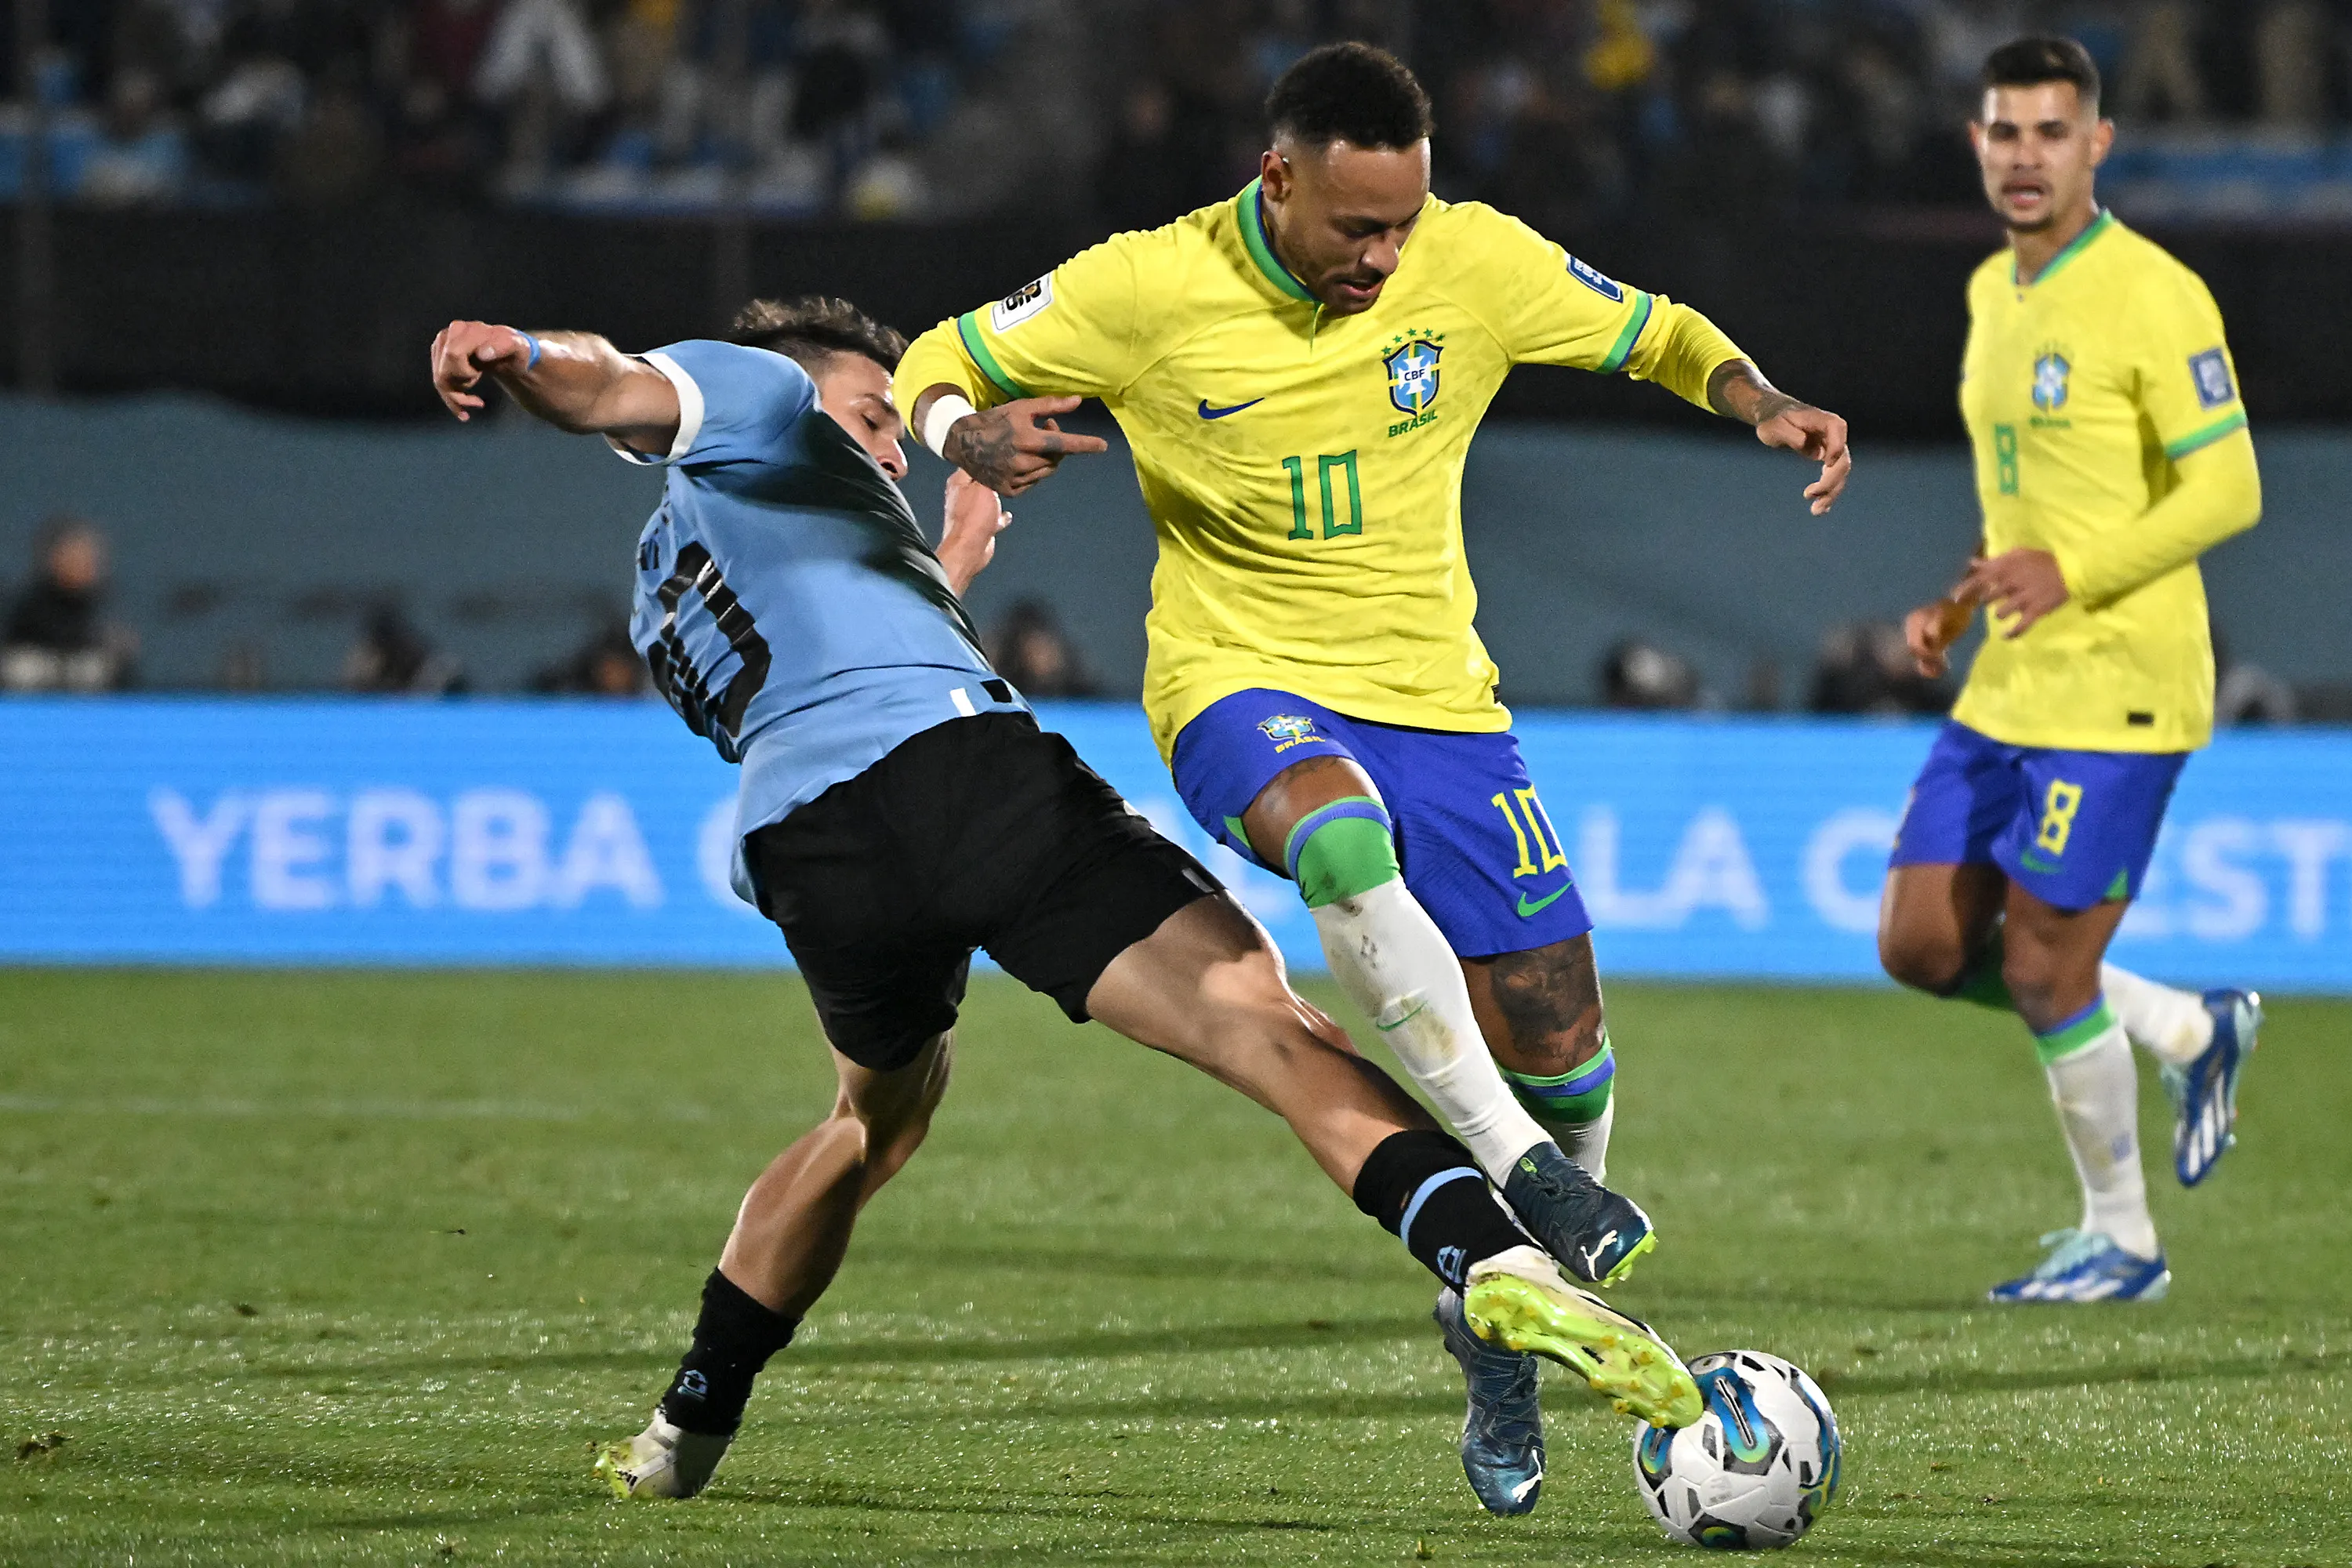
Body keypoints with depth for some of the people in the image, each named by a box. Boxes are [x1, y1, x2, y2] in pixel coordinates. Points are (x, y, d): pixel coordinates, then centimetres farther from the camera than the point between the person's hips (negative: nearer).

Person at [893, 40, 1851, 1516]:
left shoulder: (1475, 261, -6)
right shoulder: (1146, 290, -12)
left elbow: (1657, 336, 8)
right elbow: (933, 365, -1)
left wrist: (1764, 401, -13)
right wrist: (970, 432, -24)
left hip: (1433, 689, 3)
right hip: (1239, 676, -3)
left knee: (1557, 1037, -1)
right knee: (1343, 841, -39)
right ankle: (1520, 1171, -34)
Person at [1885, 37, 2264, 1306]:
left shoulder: (2151, 296, -12)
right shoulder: (1991, 294, 14)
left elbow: (2227, 489, -17)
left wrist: (2072, 572, -26)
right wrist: (1960, 606, 12)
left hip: (2117, 691, -8)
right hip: (2006, 689, 8)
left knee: (2042, 968, -6)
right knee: (1921, 945, 4)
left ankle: (2120, 1240, 13)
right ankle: (2188, 1031, 22)